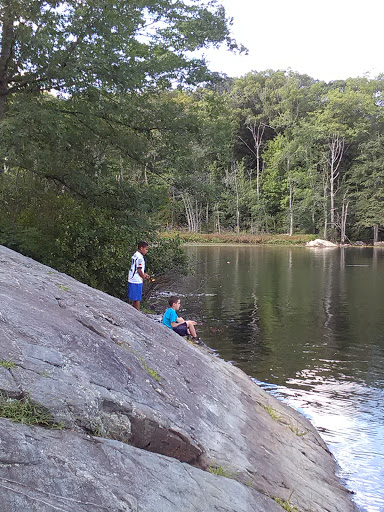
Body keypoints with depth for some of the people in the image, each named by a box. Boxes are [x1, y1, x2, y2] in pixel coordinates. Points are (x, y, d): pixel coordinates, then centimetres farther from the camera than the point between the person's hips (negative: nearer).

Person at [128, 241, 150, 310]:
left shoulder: (135, 255, 13)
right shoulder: (139, 257, -18)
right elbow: (139, 270, -18)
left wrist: (144, 274, 15)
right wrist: (144, 277, -2)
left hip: (132, 280, 10)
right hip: (137, 281, -10)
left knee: (134, 299, 16)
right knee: (137, 299, -1)